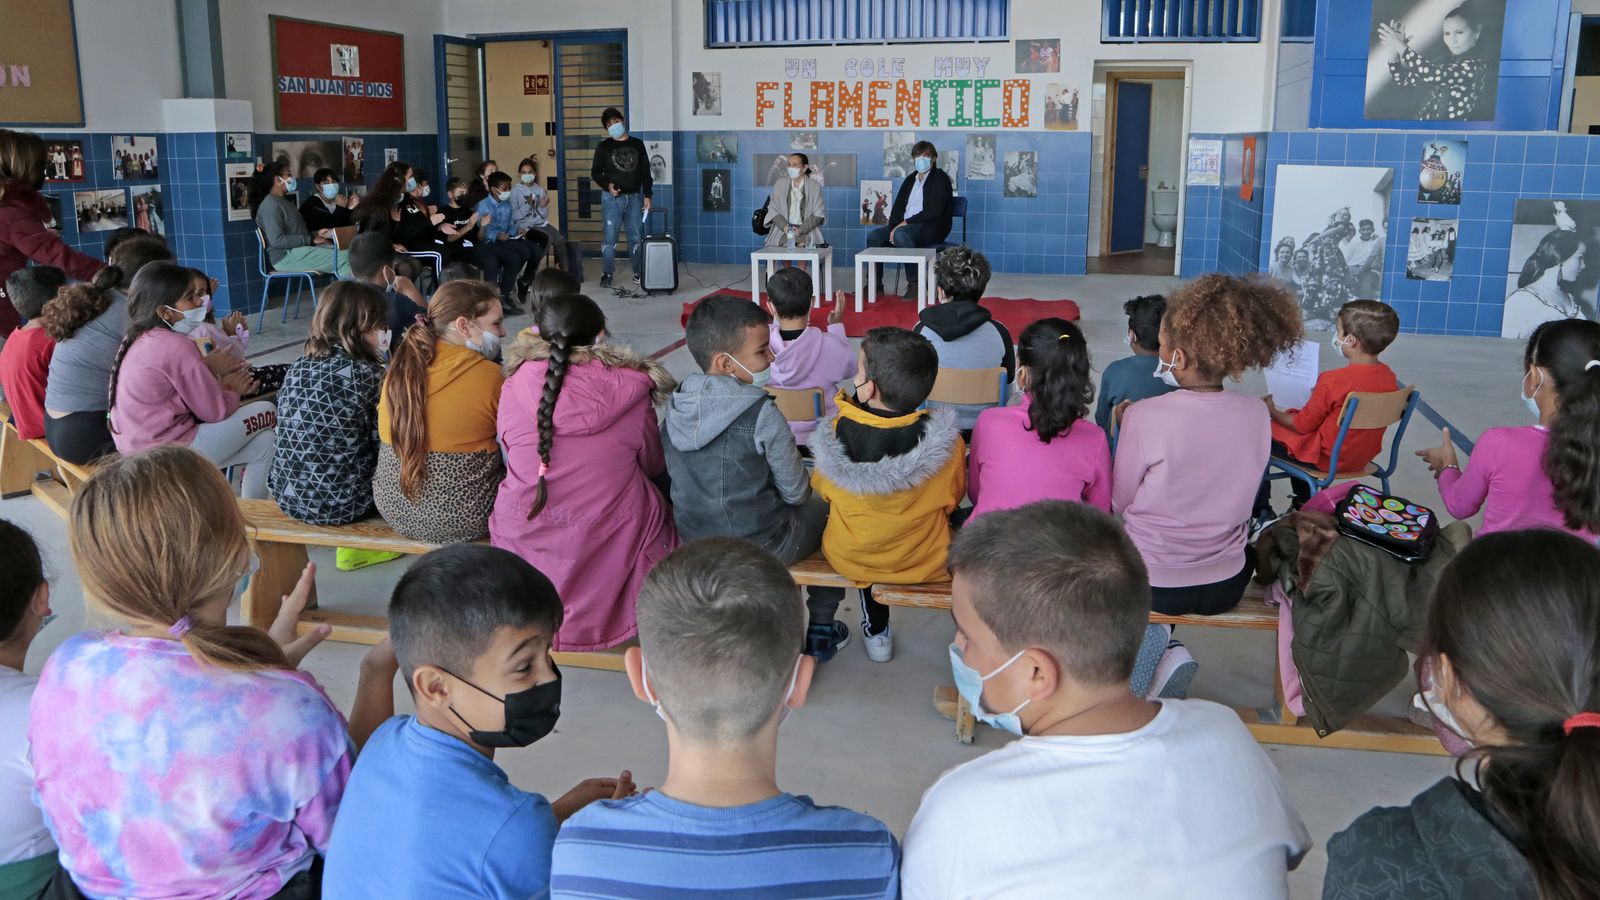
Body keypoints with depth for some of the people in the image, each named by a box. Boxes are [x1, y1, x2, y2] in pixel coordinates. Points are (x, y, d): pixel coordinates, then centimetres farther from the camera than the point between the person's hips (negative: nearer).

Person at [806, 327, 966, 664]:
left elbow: (822, 491, -2)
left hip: (849, 559, 1)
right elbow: (951, 500, -4)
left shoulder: (837, 434, -22)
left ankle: (875, 630, 38)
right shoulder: (946, 443, -23)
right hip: (925, 563, 0)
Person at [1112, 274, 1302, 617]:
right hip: (1225, 589, 2)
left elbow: (1120, 504, -10)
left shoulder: (1143, 418, -24)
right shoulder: (1258, 415, -9)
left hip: (1150, 588, -2)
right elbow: (1234, 495, 5)